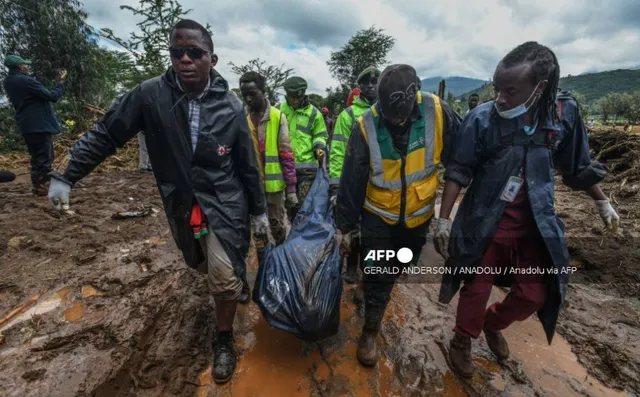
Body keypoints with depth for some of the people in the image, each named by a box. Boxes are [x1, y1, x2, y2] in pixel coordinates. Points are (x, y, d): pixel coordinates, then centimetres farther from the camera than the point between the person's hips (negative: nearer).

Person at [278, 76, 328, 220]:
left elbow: (320, 134, 11)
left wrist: (319, 147, -9)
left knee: (304, 204, -2)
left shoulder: (313, 112, 3)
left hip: (307, 165, -2)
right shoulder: (279, 110, 7)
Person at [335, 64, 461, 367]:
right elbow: (351, 181, -14)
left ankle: (373, 289, 56)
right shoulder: (366, 126, -20)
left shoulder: (437, 112, -18)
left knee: (398, 266, 24)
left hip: (417, 214, 3)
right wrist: (344, 227, -9)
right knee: (378, 276, 3)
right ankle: (370, 330, 27)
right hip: (378, 215, -2)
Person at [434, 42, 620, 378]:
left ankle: (492, 324, 43)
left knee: (534, 294, 12)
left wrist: (603, 203, 19)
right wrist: (443, 219, -14)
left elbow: (577, 168, 10)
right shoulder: (482, 119, -16)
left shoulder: (564, 114, -5)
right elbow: (458, 172, -12)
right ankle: (462, 341, 36)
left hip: (534, 225, 4)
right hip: (484, 223, -3)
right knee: (477, 289, 10)